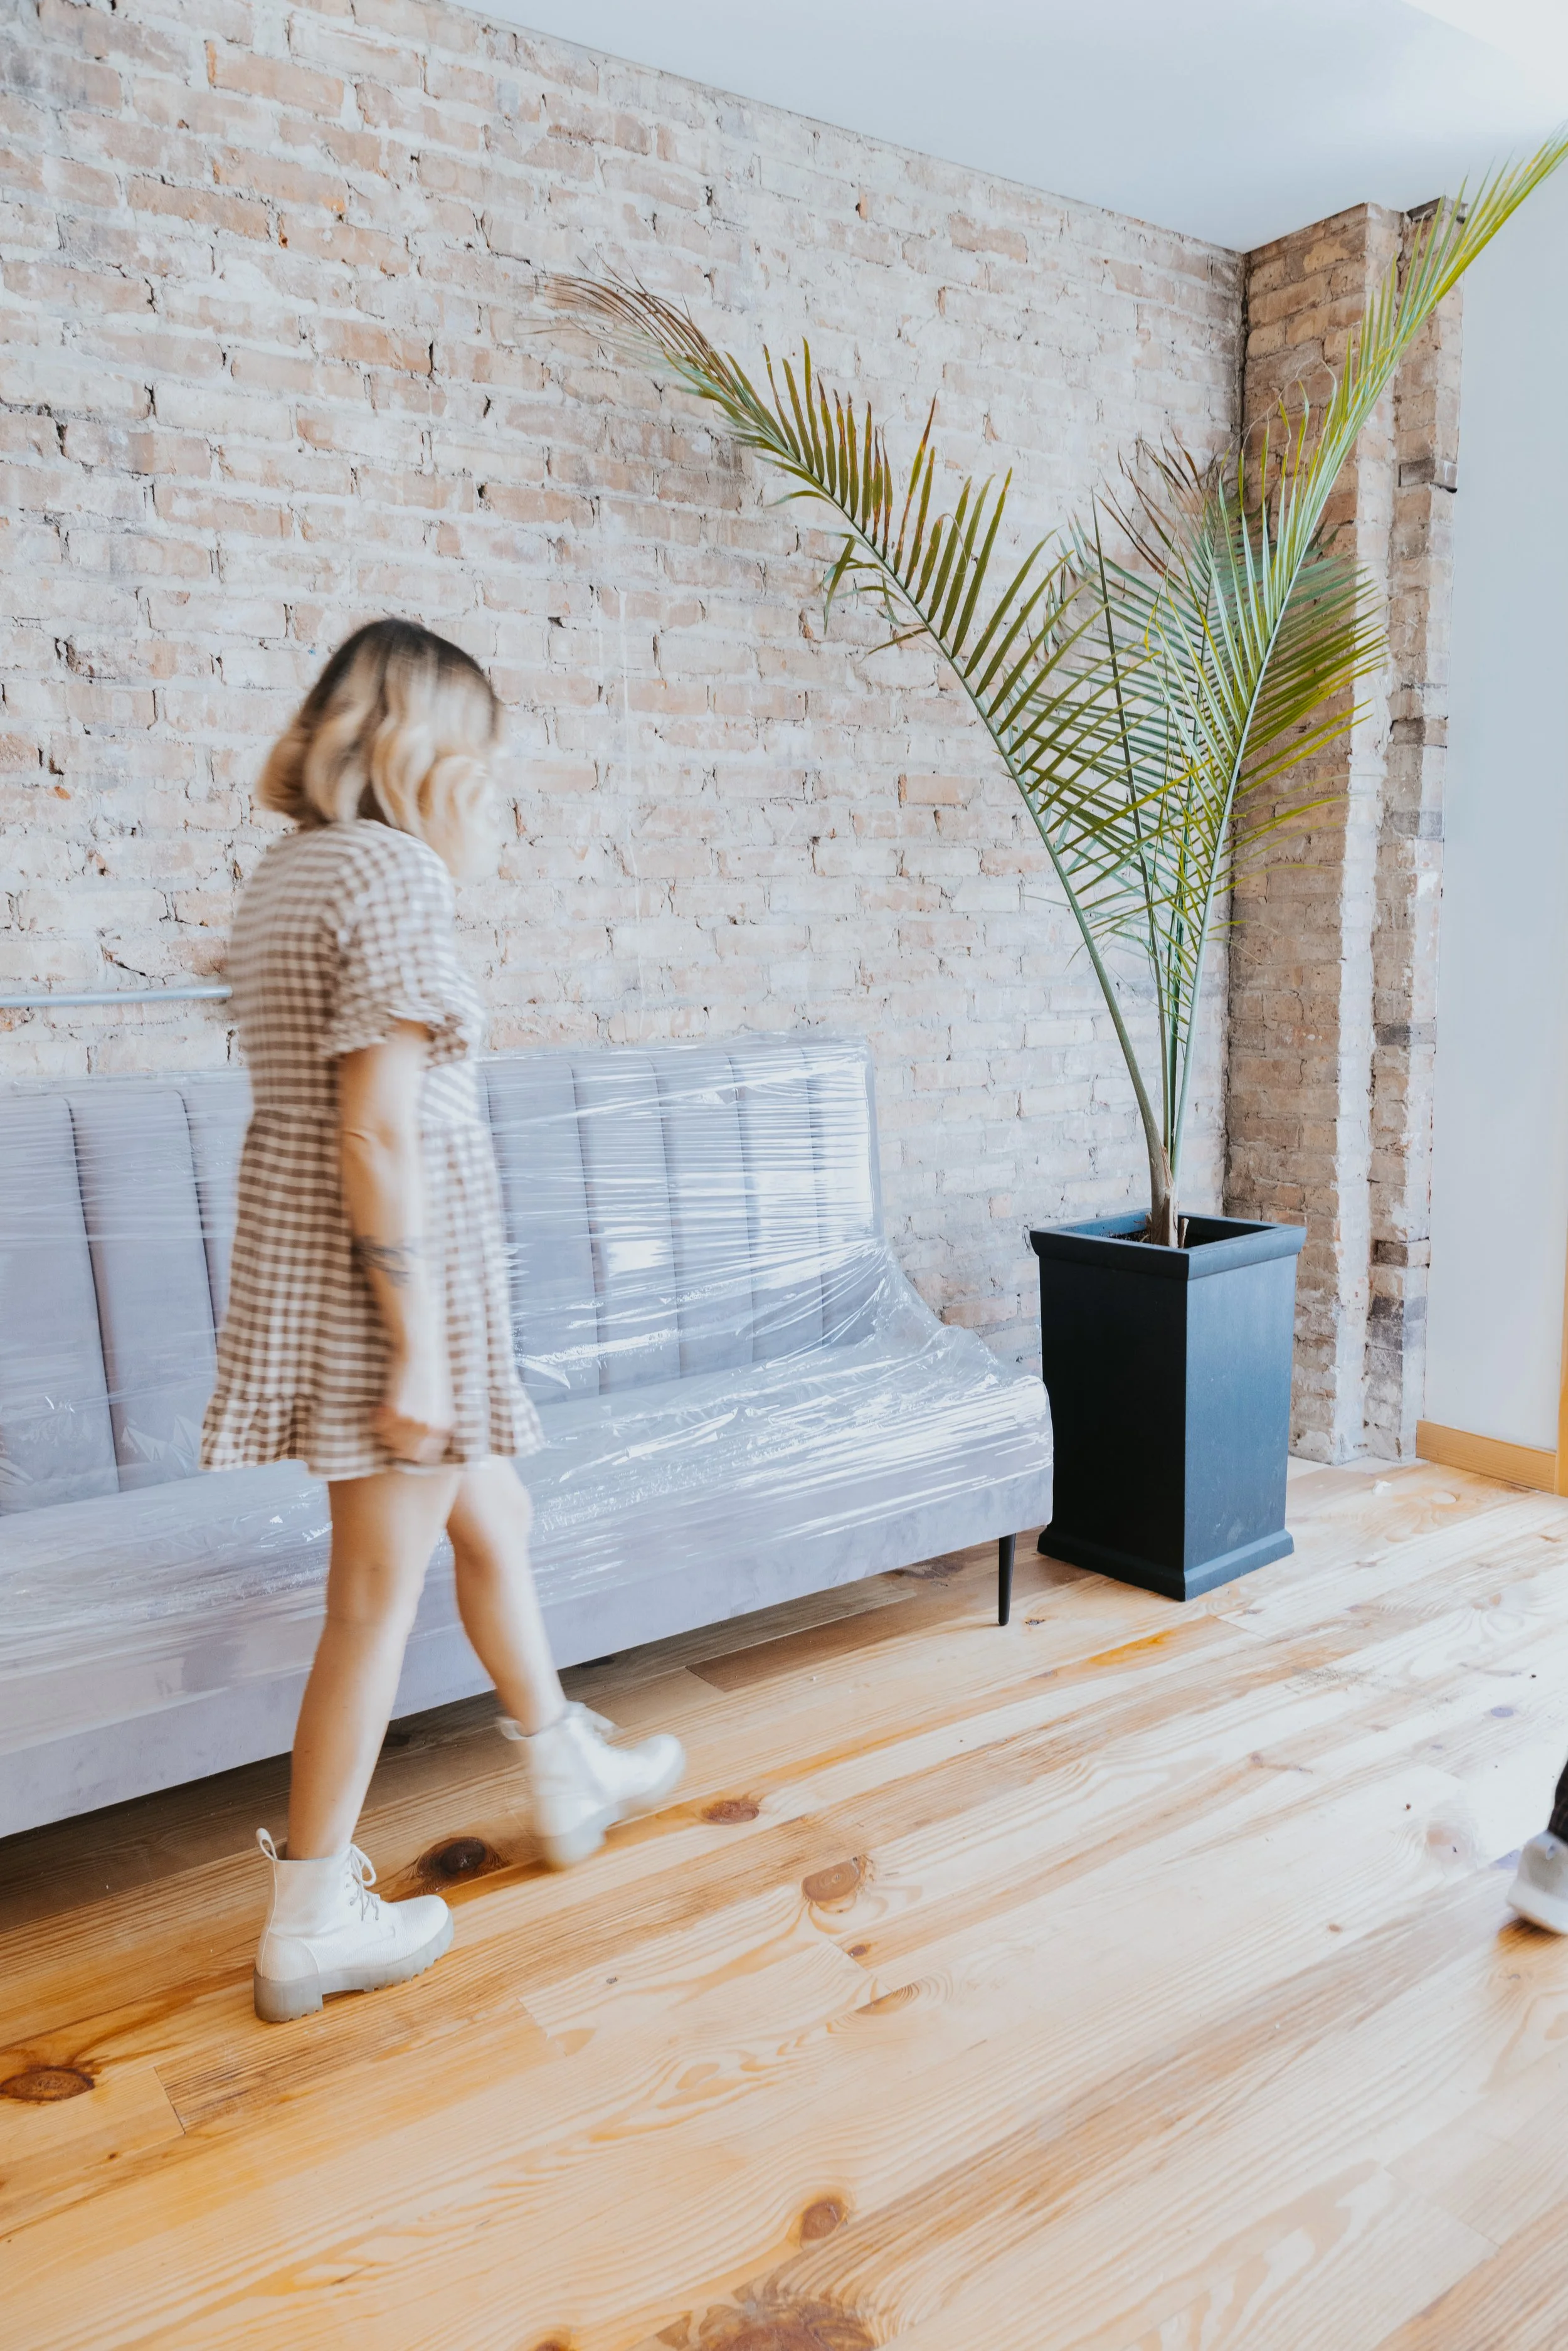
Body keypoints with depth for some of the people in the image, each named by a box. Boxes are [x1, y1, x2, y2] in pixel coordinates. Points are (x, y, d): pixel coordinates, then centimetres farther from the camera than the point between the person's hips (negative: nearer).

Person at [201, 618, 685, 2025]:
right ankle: (313, 1923, 22)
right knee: (381, 1592, 4)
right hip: (396, 1264, -10)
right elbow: (379, 1132, -23)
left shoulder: (291, 868, 13)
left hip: (295, 1248, 10)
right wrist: (417, 1347, -21)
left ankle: (571, 1776, 42)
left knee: (492, 1516, 23)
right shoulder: (393, 871, -17)